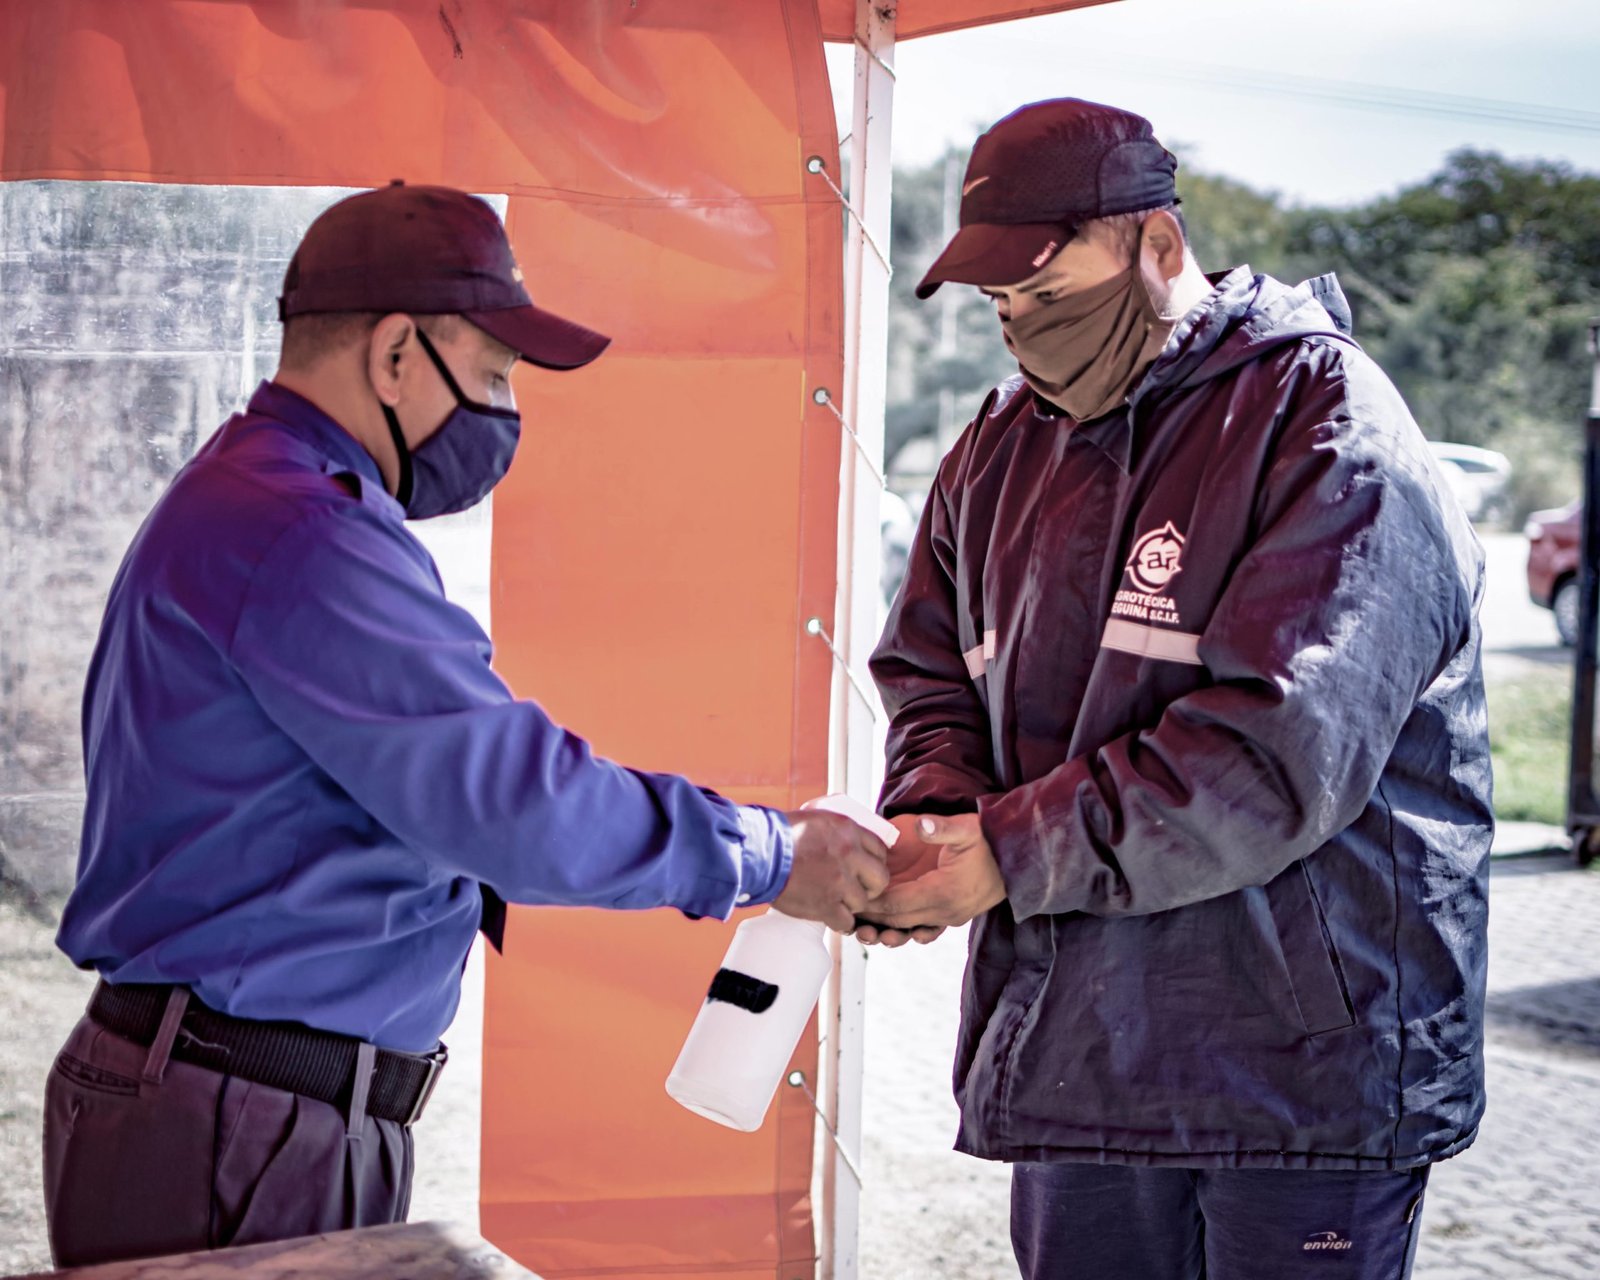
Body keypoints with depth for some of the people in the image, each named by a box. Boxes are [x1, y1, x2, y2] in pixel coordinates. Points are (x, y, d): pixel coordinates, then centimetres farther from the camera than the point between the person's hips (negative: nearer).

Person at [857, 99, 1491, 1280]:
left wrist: (1009, 854, -19)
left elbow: (1278, 753, -22)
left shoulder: (1326, 429, -13)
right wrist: (936, 821, -7)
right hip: (1077, 1051, 6)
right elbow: (930, 674, 16)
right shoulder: (1003, 446, 12)